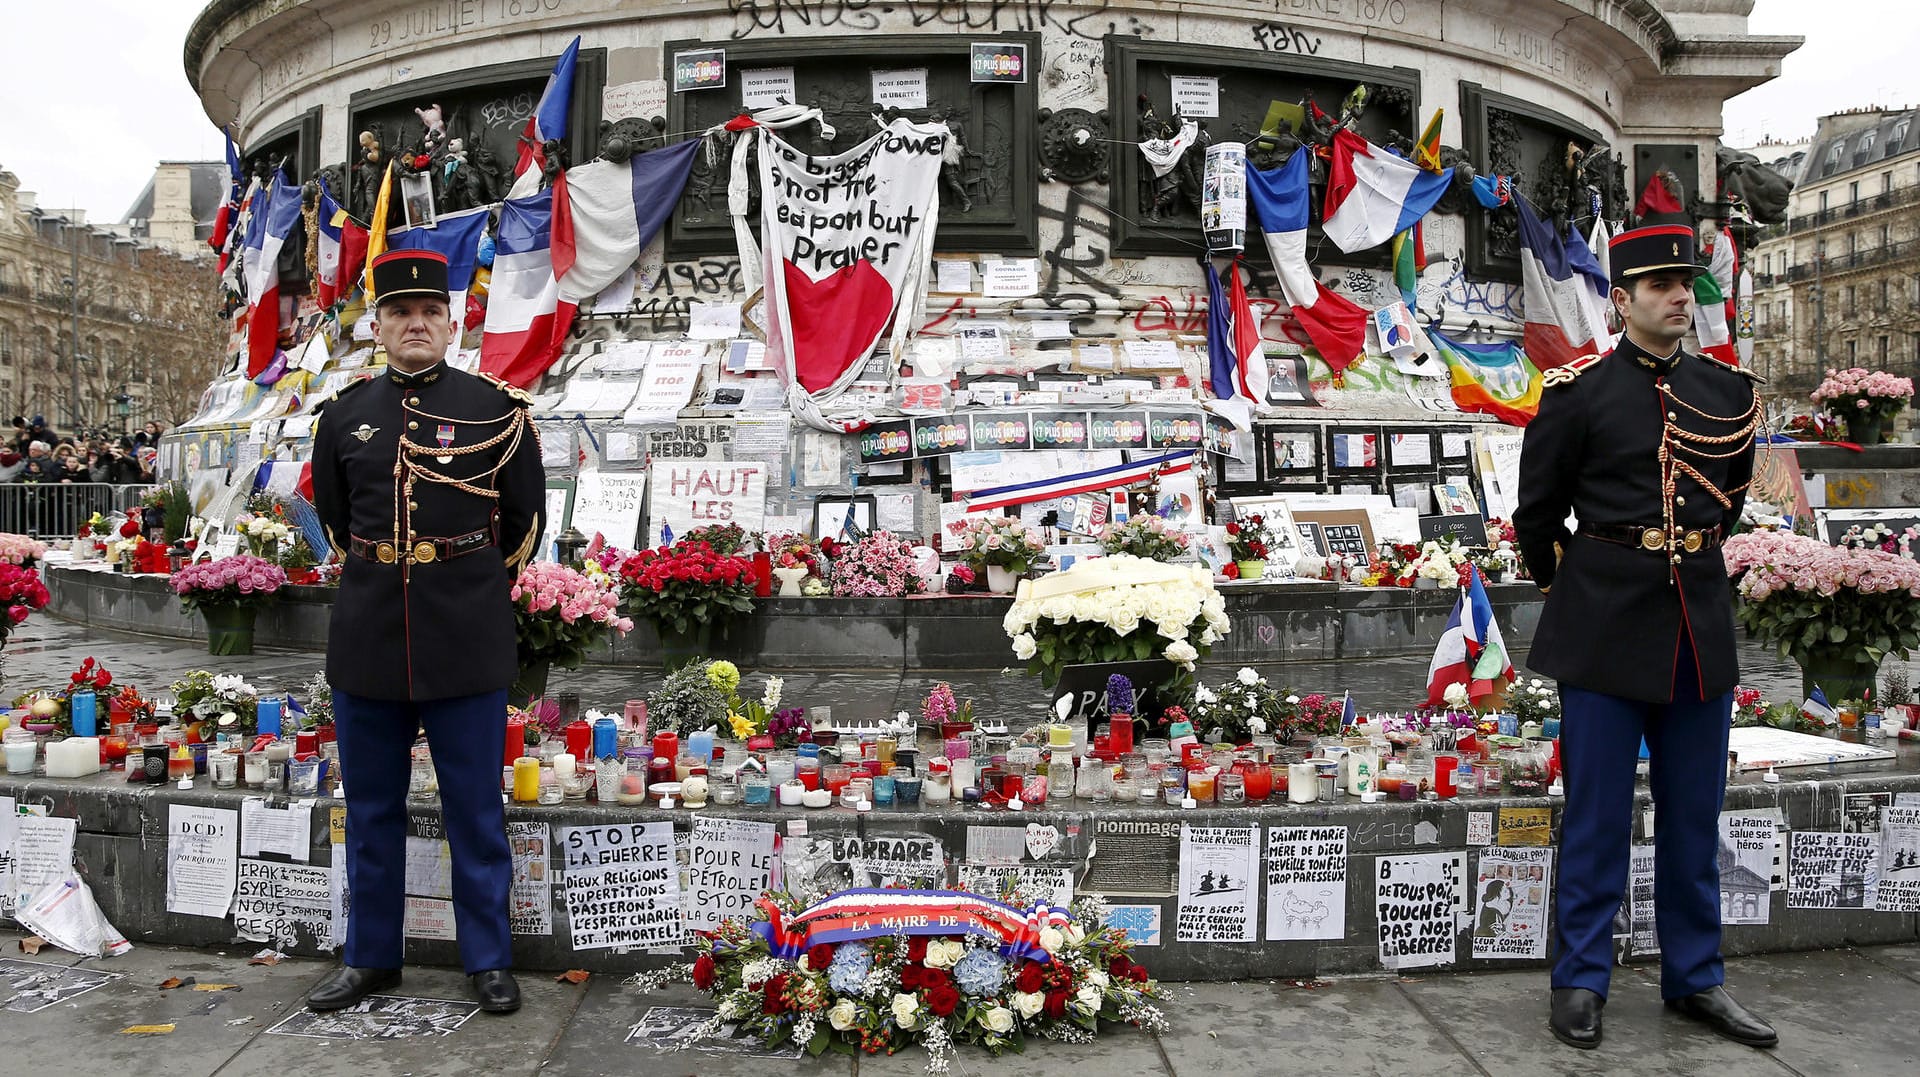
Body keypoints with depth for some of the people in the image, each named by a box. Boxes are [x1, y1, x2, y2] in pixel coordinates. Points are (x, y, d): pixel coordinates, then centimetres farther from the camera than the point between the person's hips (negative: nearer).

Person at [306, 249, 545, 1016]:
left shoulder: (498, 409, -2)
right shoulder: (343, 415, 5)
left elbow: (524, 521, 7)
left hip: (467, 644, -3)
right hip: (366, 637, 3)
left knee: (476, 809, 5)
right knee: (371, 808, 13)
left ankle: (488, 960, 17)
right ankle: (370, 958, 27)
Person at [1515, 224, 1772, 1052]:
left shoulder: (1729, 393, 7)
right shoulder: (1579, 392, -5)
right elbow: (1536, 514, 3)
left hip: (1700, 623, 4)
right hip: (1606, 626, -4)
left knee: (1694, 813, 12)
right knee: (1597, 812, 3)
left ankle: (1695, 977, 26)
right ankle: (1579, 982, 16)